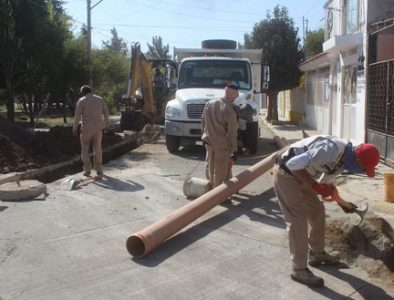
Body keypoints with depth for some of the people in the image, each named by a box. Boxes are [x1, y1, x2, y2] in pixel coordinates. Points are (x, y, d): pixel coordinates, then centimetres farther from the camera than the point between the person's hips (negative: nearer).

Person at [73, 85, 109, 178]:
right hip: (98, 128, 3)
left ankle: (87, 169, 3)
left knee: (85, 149, 9)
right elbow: (106, 113, 6)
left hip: (86, 128, -3)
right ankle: (99, 170, 13)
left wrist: (75, 128, -1)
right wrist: (105, 125, 15)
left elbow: (77, 115, -9)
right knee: (98, 149, 11)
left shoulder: (81, 100, -3)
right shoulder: (100, 99, 8)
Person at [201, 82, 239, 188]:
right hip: (222, 145, -6)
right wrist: (233, 152, -8)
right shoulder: (230, 111, -24)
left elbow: (203, 123, 6)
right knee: (221, 171, 9)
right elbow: (232, 134, -18)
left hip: (209, 141, 6)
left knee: (210, 166, 21)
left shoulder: (209, 103, -5)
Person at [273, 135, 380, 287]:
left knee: (317, 211, 17)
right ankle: (299, 270, 3)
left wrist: (341, 203, 11)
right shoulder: (331, 150, -30)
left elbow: (326, 181, 17)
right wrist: (315, 186, -25)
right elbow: (293, 164, -31)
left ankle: (316, 254, 34)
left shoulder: (343, 158, 2)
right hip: (286, 173, -10)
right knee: (298, 220, -8)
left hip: (300, 174, 10)